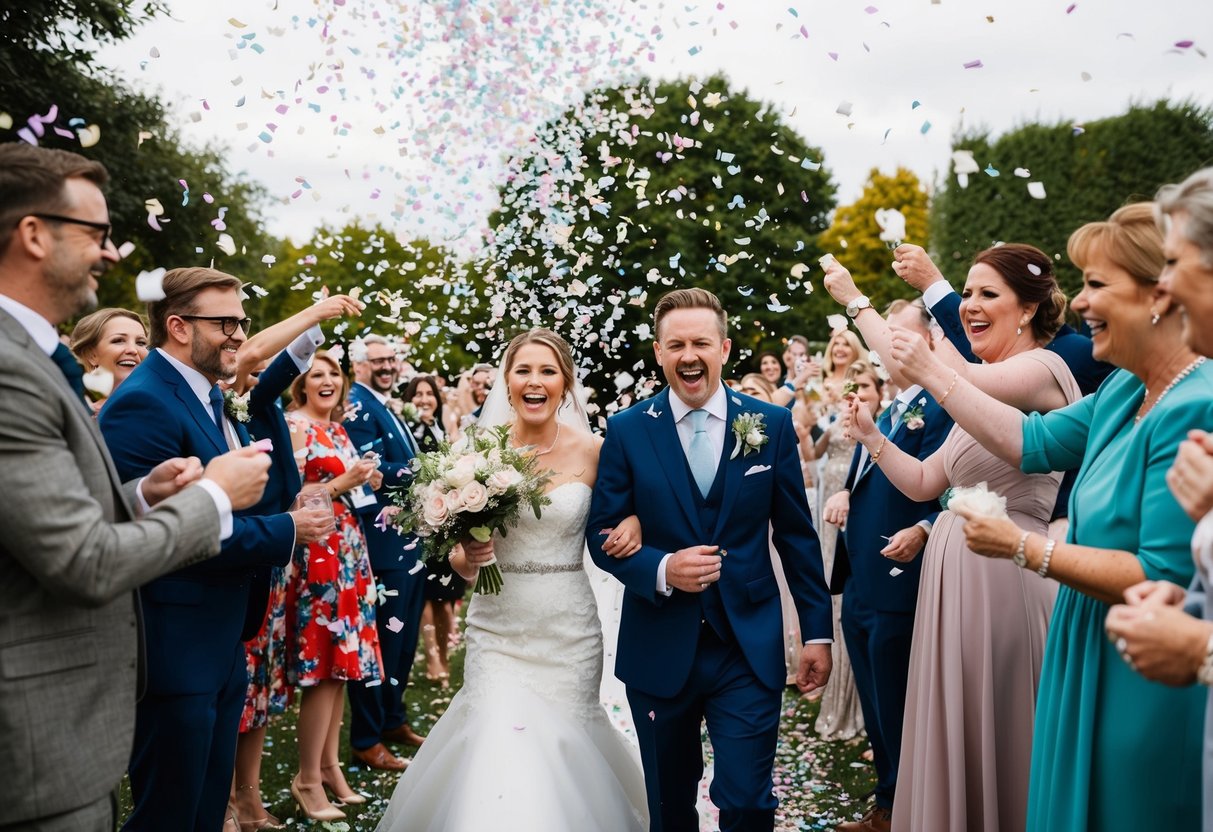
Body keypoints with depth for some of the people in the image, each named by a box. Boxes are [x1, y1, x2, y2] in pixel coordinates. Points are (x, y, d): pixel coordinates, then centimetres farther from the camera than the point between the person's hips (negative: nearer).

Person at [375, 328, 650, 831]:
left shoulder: (592, 450, -2)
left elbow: (609, 528, 11)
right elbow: (459, 558, 1)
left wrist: (630, 530, -11)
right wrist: (467, 557, -22)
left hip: (569, 627, 1)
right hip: (498, 625, 0)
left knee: (565, 747, 6)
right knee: (497, 748, -7)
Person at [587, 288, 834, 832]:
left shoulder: (772, 425, 1)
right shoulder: (626, 431, -2)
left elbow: (796, 535, 5)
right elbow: (602, 536, -1)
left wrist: (817, 629, 4)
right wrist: (662, 569, -19)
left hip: (749, 649, 0)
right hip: (659, 652, 1)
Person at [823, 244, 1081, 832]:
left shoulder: (1042, 369, -12)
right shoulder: (984, 386, 16)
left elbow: (931, 373, -29)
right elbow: (923, 483, 15)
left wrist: (857, 302, -20)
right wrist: (870, 436, 3)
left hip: (1002, 574, -9)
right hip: (956, 570, 9)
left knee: (995, 735, 3)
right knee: (956, 731, 16)